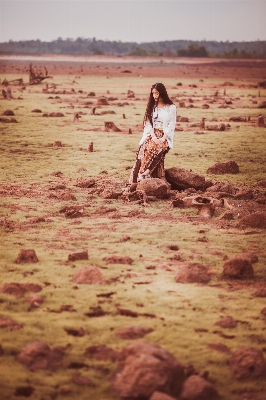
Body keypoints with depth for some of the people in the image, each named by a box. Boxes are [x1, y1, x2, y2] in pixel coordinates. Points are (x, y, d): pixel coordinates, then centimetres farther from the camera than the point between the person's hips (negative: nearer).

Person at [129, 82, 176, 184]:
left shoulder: (171, 107, 4)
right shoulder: (152, 106, 15)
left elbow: (171, 125, -2)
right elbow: (148, 122, 7)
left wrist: (163, 138, -15)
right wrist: (153, 136, -11)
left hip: (165, 137, -3)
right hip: (152, 134, 3)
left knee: (155, 149, -34)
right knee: (145, 147, -28)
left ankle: (144, 174, -38)